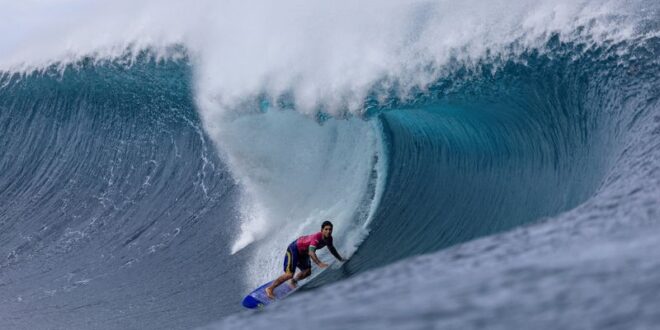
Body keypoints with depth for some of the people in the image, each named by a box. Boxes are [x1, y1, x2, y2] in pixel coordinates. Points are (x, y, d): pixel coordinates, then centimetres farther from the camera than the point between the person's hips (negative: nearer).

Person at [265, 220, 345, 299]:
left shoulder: (328, 238, -9)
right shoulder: (316, 238, -36)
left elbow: (331, 248, 14)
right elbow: (311, 252, -50)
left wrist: (340, 259, 20)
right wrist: (319, 263, -61)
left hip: (303, 252, 9)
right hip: (294, 249, -9)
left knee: (307, 272, 6)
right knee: (289, 274, -17)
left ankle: (293, 281, 35)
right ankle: (270, 289, -7)